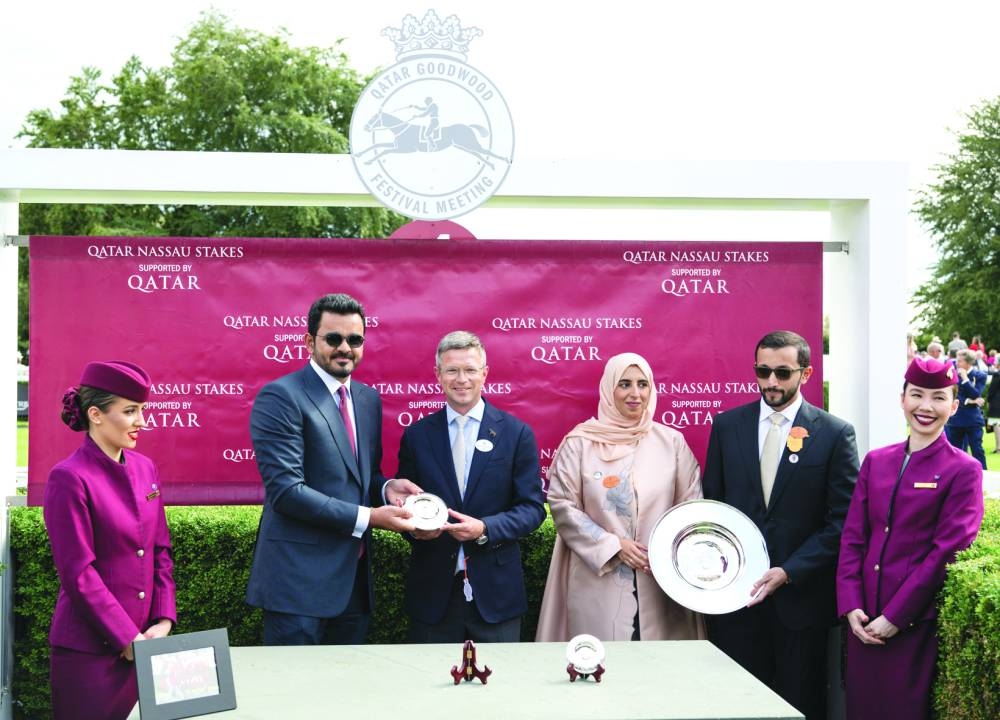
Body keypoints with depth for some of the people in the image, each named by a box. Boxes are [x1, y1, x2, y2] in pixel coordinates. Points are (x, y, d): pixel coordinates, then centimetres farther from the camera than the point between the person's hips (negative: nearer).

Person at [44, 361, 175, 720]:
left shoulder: (145, 468, 7)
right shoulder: (69, 478, -13)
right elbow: (78, 573, -15)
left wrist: (164, 620, 0)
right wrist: (127, 639, -14)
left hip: (144, 641, 6)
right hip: (89, 649, -6)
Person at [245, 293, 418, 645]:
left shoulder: (369, 399, 12)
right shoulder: (280, 397, -12)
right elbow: (285, 489, -19)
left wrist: (386, 487, -3)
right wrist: (367, 517, -19)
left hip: (354, 576, 7)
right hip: (300, 577, -7)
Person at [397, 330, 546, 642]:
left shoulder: (516, 434, 0)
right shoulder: (416, 435, 5)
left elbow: (533, 507, -1)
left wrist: (485, 529, -17)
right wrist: (415, 526, -13)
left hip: (495, 591, -1)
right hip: (432, 591, 1)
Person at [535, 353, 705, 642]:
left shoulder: (672, 441, 6)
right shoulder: (580, 442, 1)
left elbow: (691, 505, 8)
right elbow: (562, 505, -1)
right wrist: (612, 545, -9)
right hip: (598, 583, -1)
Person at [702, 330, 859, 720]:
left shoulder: (834, 433, -3)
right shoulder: (727, 425, 6)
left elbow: (841, 520, -5)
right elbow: (711, 502, 10)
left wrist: (789, 572, -14)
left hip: (801, 594, -2)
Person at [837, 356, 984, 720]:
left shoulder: (963, 471, -4)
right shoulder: (875, 462, 9)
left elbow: (946, 551, -10)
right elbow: (852, 537, 7)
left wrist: (894, 617, -12)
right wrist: (851, 606, -5)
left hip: (917, 622, -4)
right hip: (864, 620, 4)